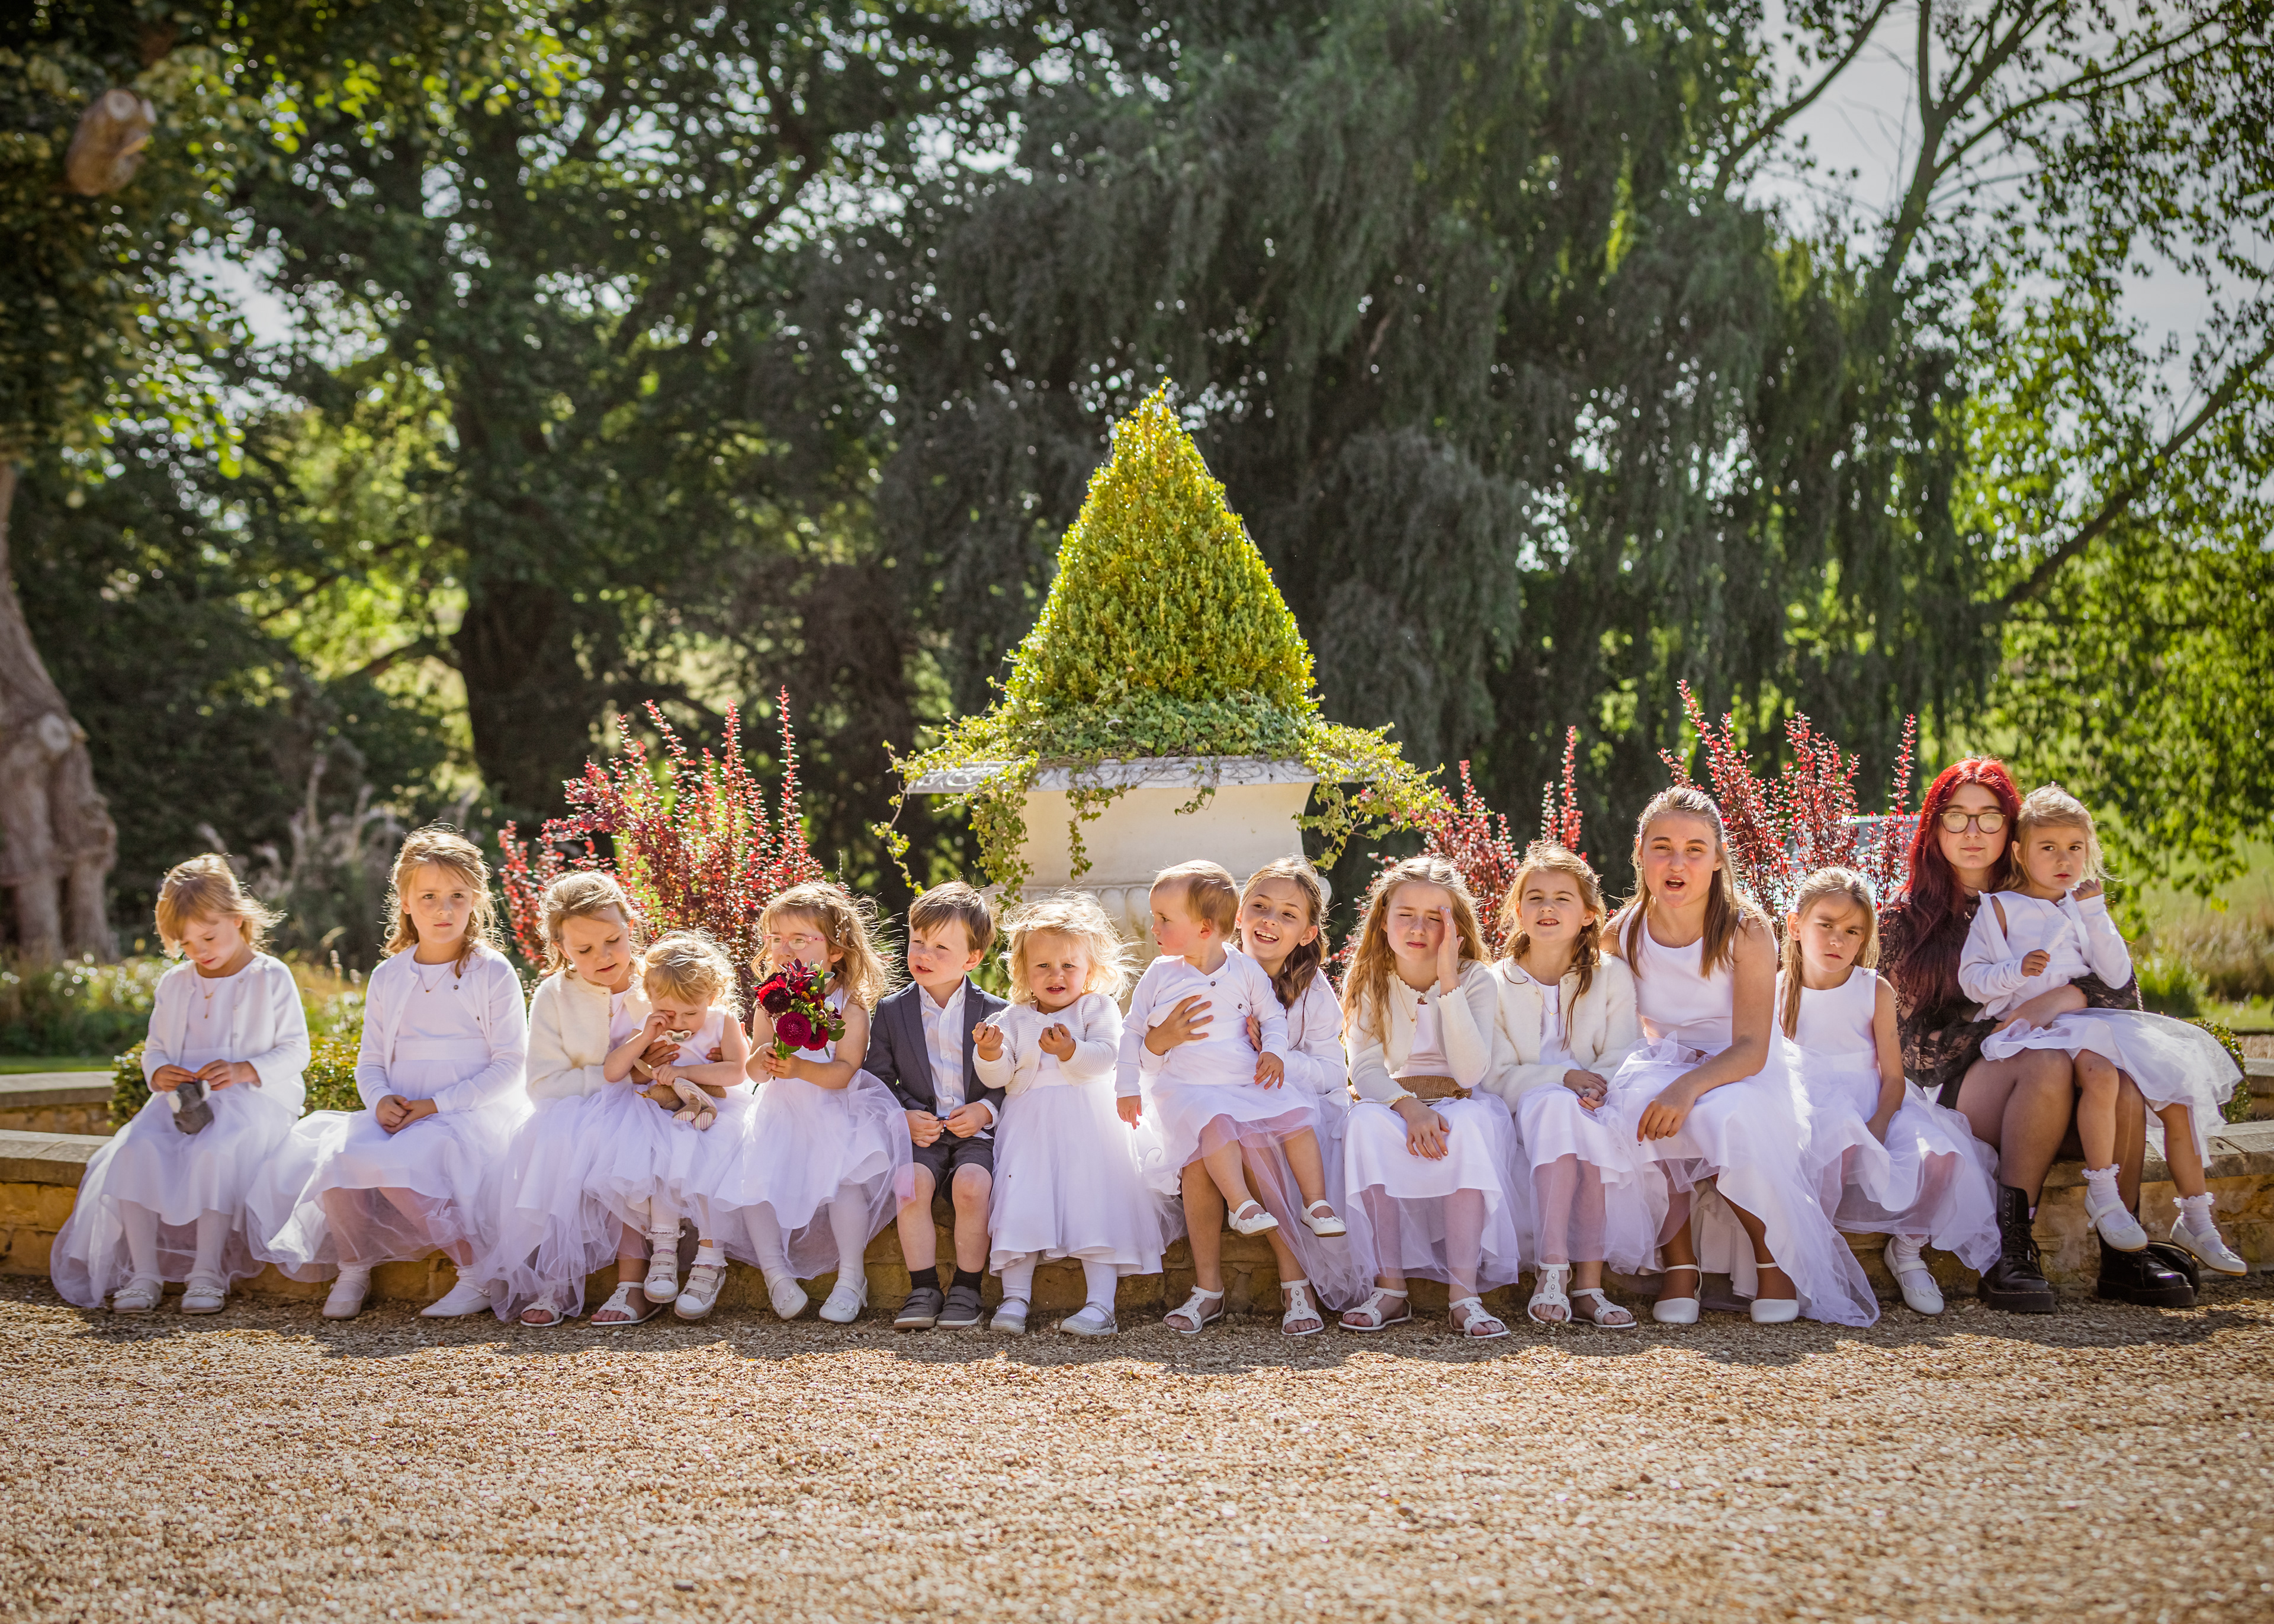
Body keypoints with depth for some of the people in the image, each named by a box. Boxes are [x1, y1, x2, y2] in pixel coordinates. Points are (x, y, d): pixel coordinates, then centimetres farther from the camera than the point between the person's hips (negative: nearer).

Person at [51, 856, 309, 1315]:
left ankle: (207, 1270, -28)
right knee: (136, 1148, -26)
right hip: (182, 1099, 5)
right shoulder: (174, 985, 17)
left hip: (251, 1100, -4)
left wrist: (244, 1071, -18)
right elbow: (155, 1047, 21)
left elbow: (294, 1050, -1)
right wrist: (158, 1071, -4)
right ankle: (143, 1272, -25)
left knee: (214, 1152, -37)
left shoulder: (271, 979, 2)